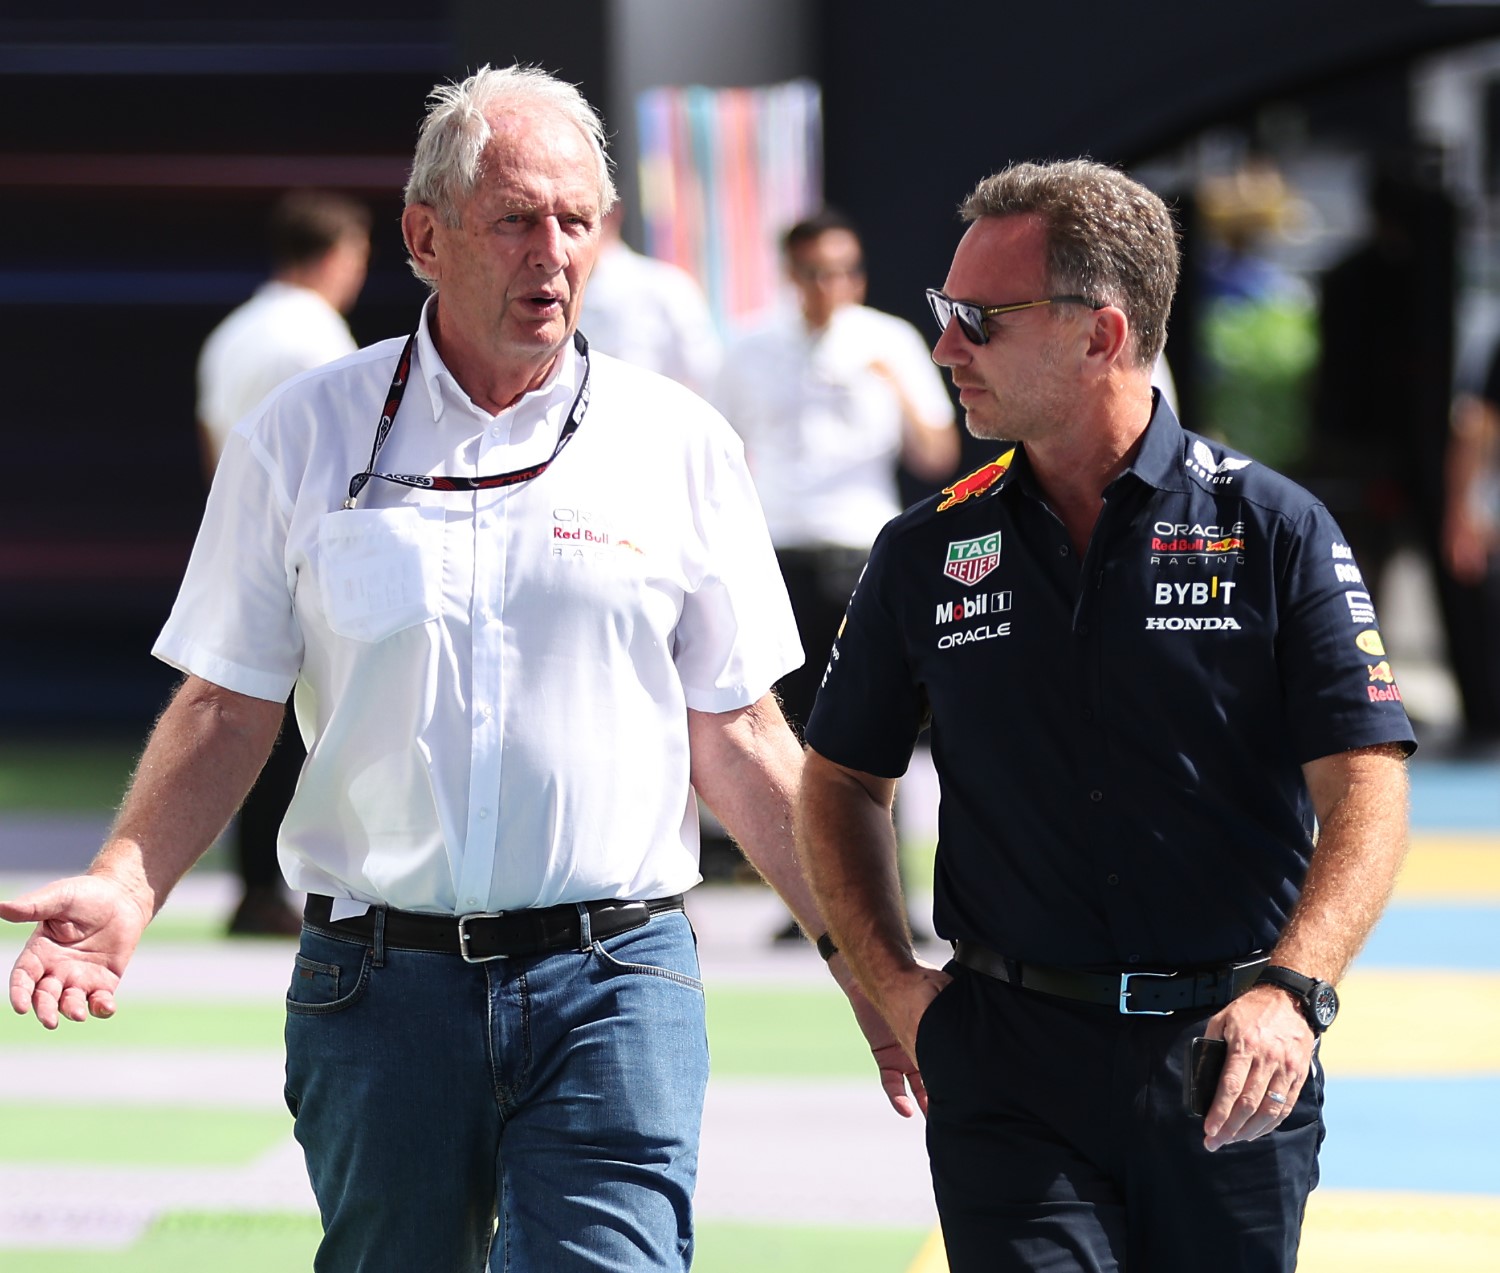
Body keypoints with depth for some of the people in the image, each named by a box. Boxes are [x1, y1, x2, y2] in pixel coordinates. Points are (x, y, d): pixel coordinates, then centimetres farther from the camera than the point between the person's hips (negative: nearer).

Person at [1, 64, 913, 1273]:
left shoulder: (682, 446, 5)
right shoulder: (302, 438, 5)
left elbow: (737, 740, 9)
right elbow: (226, 710, 7)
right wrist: (125, 887, -9)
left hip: (613, 988, -1)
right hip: (376, 982, 1)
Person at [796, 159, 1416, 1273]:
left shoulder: (1270, 530, -1)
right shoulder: (929, 554, 7)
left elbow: (1367, 790, -6)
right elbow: (843, 780, 18)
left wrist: (1291, 993, -21)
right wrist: (891, 981, 3)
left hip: (1228, 1066, -1)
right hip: (1008, 1065, 1)